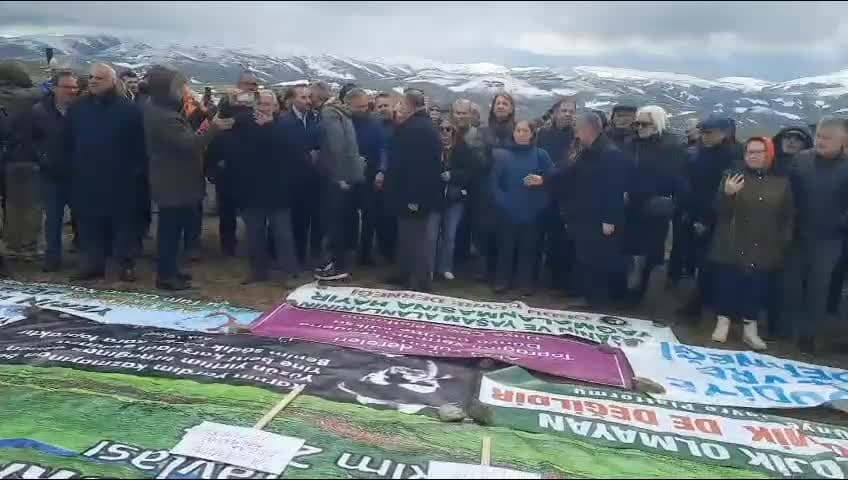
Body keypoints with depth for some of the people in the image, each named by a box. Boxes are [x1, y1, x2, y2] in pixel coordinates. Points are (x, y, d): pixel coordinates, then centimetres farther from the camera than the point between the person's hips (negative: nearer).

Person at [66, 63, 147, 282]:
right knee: (89, 223, 9)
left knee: (123, 222, 3)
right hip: (86, 178, 5)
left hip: (120, 179, -4)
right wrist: (73, 167, 8)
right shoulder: (77, 109, 10)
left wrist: (138, 169, -10)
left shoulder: (128, 109, -4)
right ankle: (92, 264, 19)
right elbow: (69, 142, 14)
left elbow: (139, 143, -6)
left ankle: (126, 265, 12)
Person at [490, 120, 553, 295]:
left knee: (528, 247, 3)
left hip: (531, 211, 0)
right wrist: (500, 200, -14)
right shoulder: (502, 154, 5)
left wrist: (541, 180, -17)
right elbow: (493, 181, -1)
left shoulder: (541, 155, 5)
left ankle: (525, 282, 15)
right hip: (507, 211, 0)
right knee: (505, 245, 3)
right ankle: (502, 280, 16)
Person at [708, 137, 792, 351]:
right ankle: (723, 322, 15)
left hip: (765, 250, 2)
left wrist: (784, 245, 7)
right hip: (732, 246, -1)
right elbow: (720, 211, -5)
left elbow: (788, 218, 12)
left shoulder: (782, 182, 7)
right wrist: (727, 194, -24)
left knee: (756, 288, 4)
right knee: (727, 284, 1)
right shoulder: (733, 176, 1)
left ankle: (750, 328, 15)